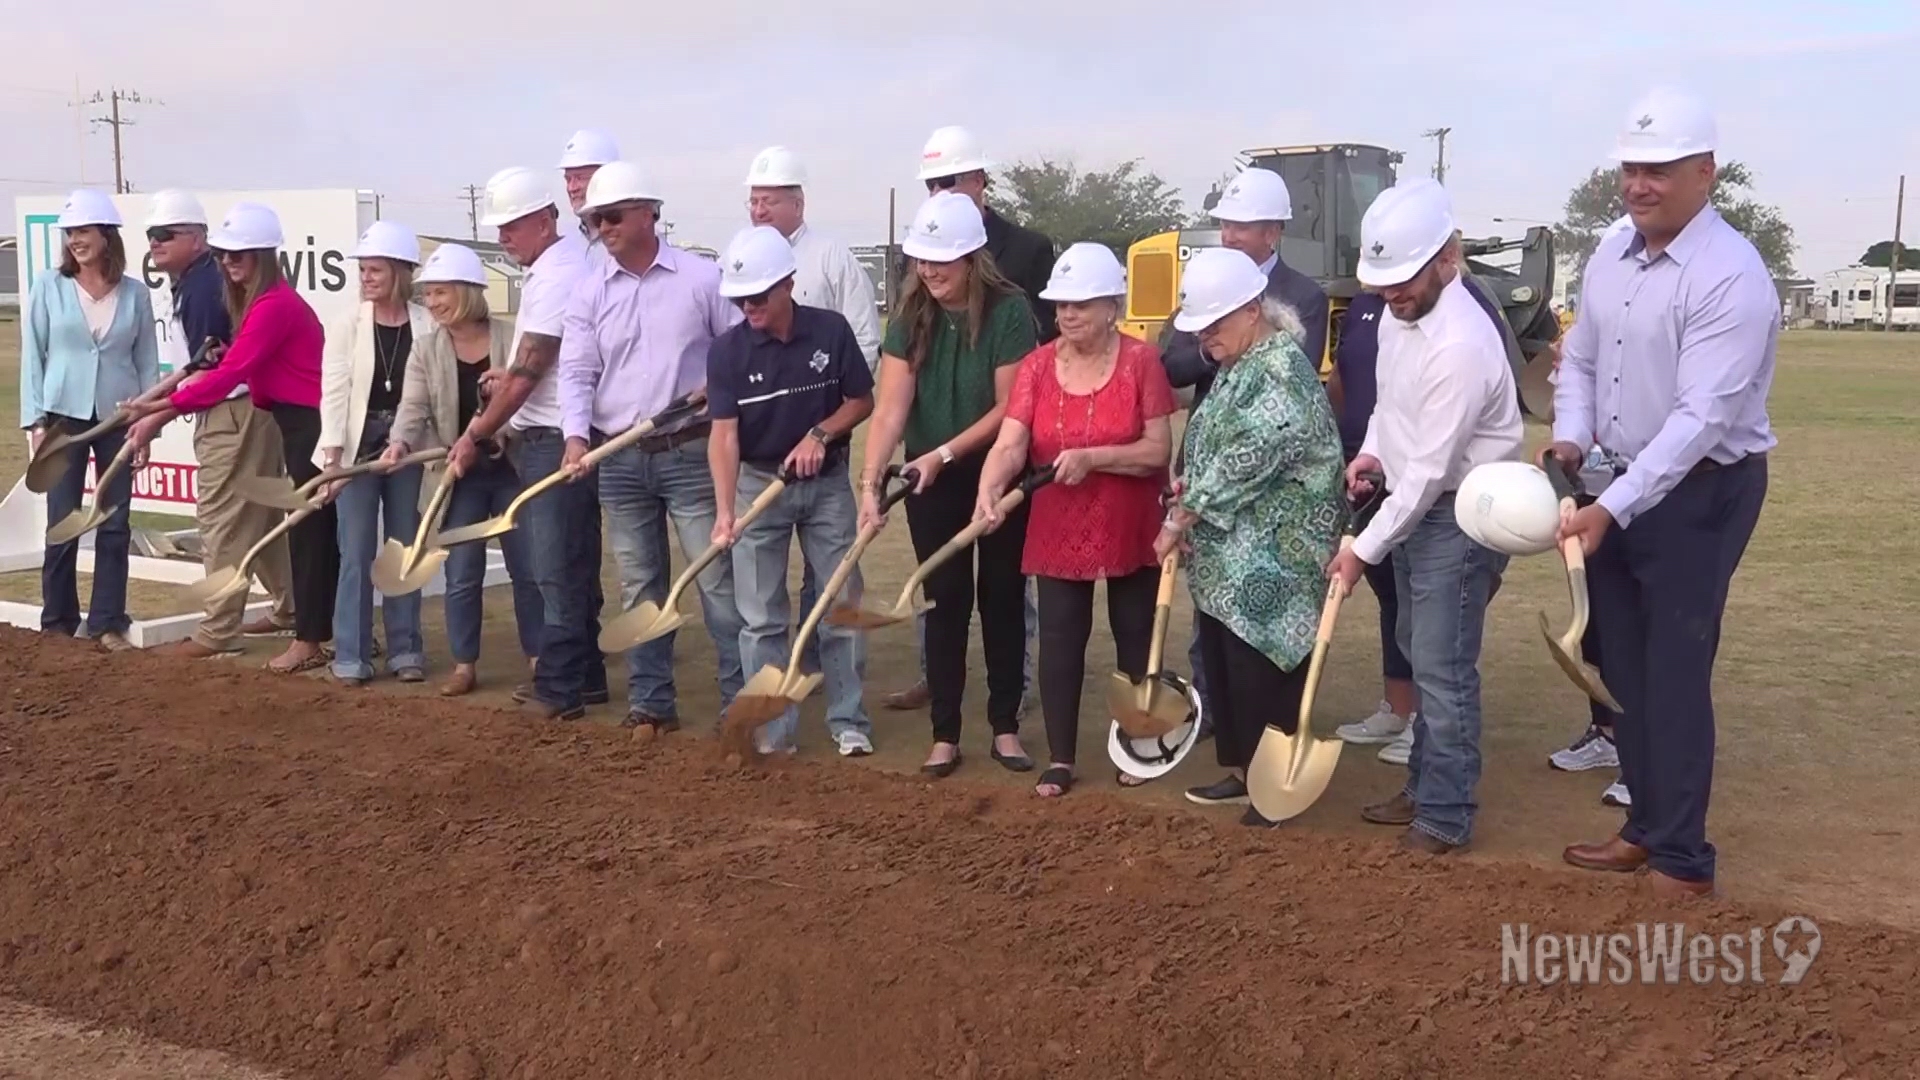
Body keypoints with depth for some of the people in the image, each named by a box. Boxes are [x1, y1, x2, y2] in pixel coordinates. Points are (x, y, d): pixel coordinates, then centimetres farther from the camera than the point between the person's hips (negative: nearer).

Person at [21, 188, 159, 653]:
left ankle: (108, 623, 11)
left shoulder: (135, 293, 3)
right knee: (63, 524, 2)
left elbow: (148, 362, 6)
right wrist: (36, 421, -4)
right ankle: (58, 623, 13)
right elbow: (32, 356, 2)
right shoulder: (49, 288, 1)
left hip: (118, 419, 1)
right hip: (65, 417, -1)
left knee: (115, 525, 3)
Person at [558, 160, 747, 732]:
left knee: (718, 579, -3)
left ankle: (742, 700, 3)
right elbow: (576, 371, 0)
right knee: (639, 587, 11)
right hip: (620, 459, 4)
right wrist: (577, 435, -15)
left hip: (692, 453, -3)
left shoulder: (702, 277, -2)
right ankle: (651, 703, 20)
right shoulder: (590, 289, 6)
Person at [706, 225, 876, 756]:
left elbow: (862, 401, 0)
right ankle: (773, 731, 13)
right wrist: (724, 510, -29)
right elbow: (724, 434, -17)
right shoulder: (726, 350, -13)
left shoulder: (831, 330, -12)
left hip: (828, 482, 0)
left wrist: (820, 434, -18)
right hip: (758, 483, 0)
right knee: (761, 616, 3)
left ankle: (849, 722, 17)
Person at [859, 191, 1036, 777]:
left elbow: (1010, 406, -16)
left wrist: (945, 453, -20)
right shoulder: (911, 317, -5)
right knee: (944, 601, 6)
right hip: (931, 482, 3)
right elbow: (890, 406, -12)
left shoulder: (1009, 311, -15)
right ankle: (945, 734, 14)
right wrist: (870, 481, -22)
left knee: (1002, 598, 8)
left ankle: (1005, 727, 20)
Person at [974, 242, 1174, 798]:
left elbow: (1159, 449, -12)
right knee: (1060, 639, 3)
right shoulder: (1037, 365, -4)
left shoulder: (1141, 361, -9)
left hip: (1132, 529, -1)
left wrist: (1091, 457, -24)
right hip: (1058, 530, 2)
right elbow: (1010, 444, -14)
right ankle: (1060, 759, 13)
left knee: (1135, 637, 11)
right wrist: (989, 490, -33)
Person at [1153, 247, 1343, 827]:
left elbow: (1241, 463, -22)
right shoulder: (1237, 367, 13)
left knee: (1261, 667, -2)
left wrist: (1178, 521, -16)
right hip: (1225, 553, 9)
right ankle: (1241, 768, 27)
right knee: (1222, 661, 14)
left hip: (1269, 560, -9)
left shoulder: (1282, 372, -18)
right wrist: (1189, 490, 1)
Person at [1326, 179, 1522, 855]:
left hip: (1460, 515, -9)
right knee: (1419, 653, 17)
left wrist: (1365, 550, -20)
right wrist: (1372, 449, 2)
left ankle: (1446, 817, 5)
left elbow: (1430, 471, -25)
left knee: (1443, 668, -6)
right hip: (1414, 504, 10)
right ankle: (1425, 786, 31)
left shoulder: (1460, 345, -27)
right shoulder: (1398, 313, 1)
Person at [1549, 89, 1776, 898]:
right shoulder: (1610, 257, 4)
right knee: (1624, 668, 15)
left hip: (1700, 494, -8)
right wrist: (1569, 440, -7)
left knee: (1675, 675, -3)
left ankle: (1681, 859, 11)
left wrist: (1611, 509, -32)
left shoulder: (1732, 277, -21)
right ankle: (1646, 827, 30)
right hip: (1622, 484, 8)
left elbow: (1701, 417, -27)